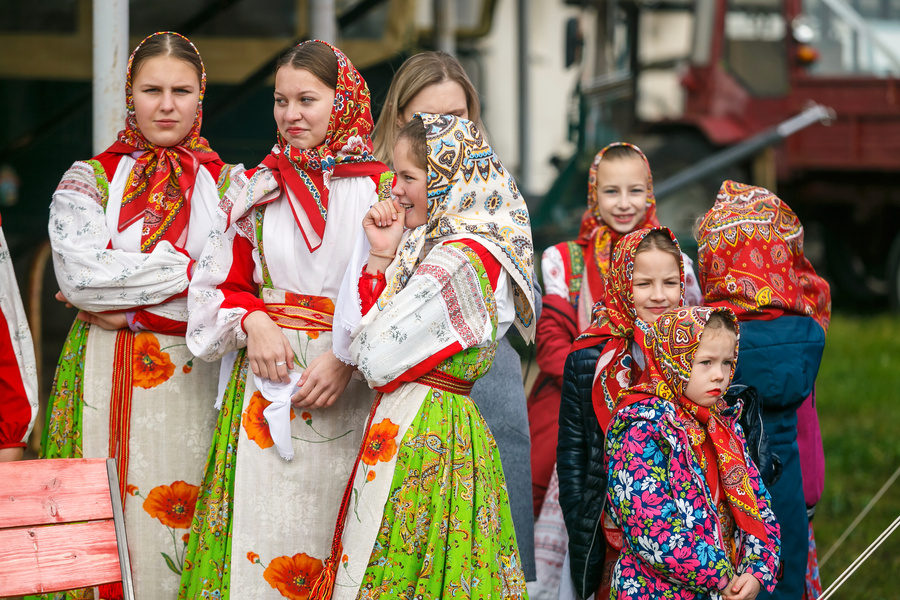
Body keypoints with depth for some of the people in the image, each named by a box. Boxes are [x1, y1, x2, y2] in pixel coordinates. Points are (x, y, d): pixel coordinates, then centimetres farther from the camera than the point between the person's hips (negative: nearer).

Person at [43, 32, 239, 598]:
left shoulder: (228, 186, 10)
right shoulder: (89, 180, 8)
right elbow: (79, 273, -8)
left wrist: (124, 307, -9)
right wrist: (187, 269, -9)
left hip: (196, 383, 1)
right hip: (105, 380, 0)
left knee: (180, 534, -4)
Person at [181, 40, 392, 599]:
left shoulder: (382, 188, 1)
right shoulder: (258, 189, 11)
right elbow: (220, 284, 13)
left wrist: (347, 358, -16)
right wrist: (253, 322, -7)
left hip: (352, 390, -2)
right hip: (268, 385, 2)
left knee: (340, 539, -2)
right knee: (265, 528, -2)